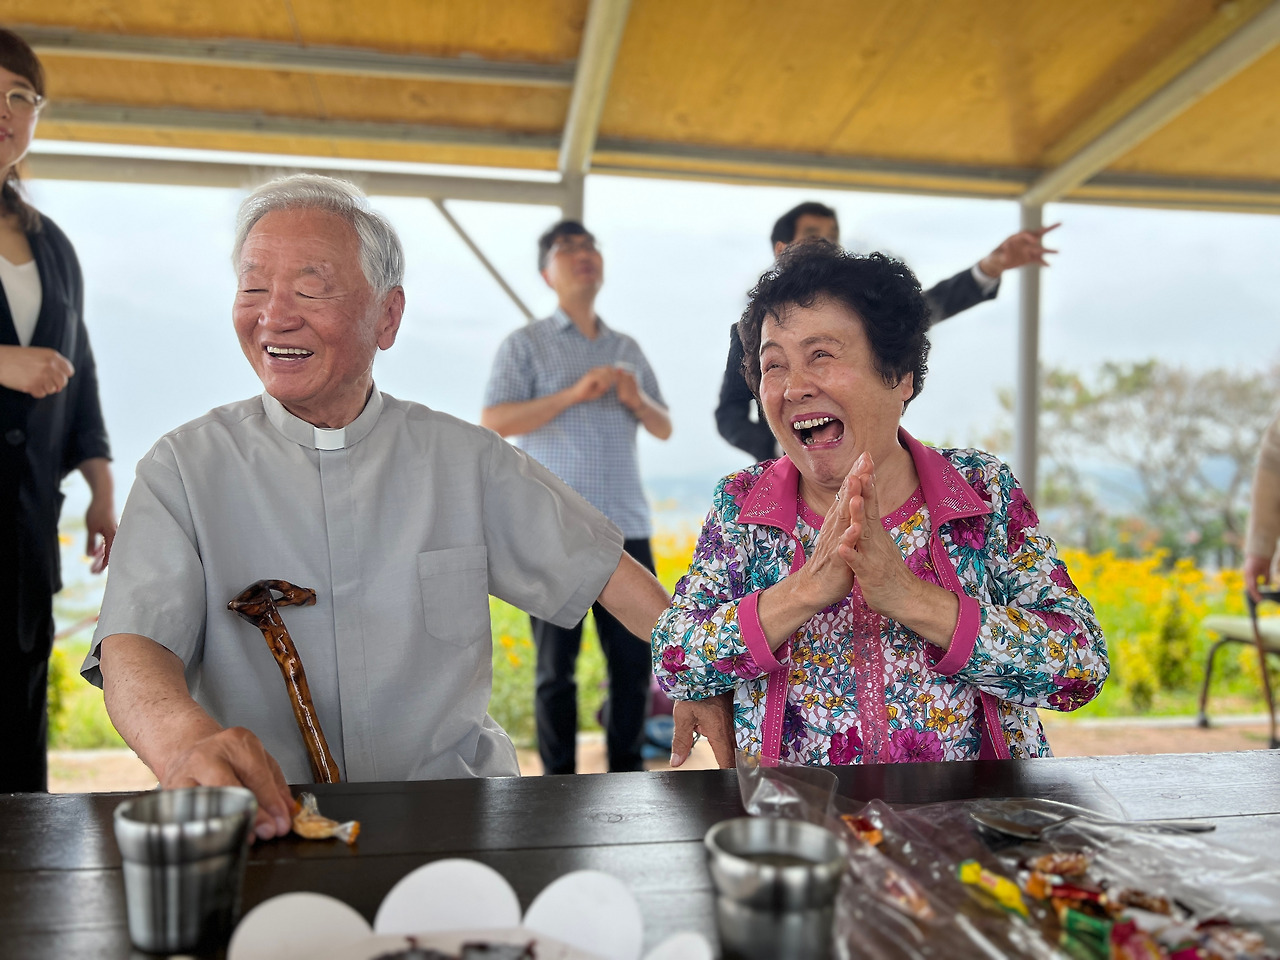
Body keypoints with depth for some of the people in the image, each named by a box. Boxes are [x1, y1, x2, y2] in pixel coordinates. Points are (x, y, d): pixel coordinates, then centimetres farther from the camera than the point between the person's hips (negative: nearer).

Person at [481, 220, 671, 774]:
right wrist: (573, 394, -14)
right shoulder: (526, 345, 5)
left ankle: (626, 769, 20)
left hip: (627, 527, 4)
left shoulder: (628, 349, 19)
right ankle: (558, 781, 12)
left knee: (634, 657, 6)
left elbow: (664, 429, 21)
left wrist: (638, 400, -1)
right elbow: (494, 421, -7)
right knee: (556, 665, 1)